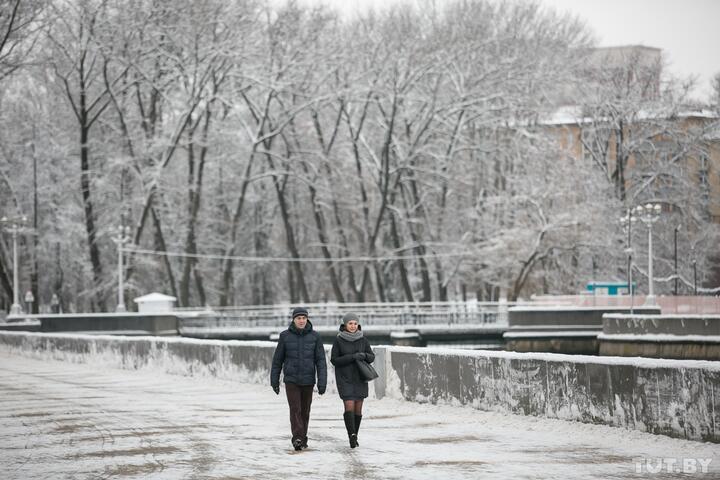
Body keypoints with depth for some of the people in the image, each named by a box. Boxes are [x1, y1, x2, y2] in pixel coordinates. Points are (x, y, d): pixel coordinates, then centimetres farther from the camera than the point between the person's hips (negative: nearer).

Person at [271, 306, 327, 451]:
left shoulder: (315, 337, -3)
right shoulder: (285, 336, -3)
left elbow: (321, 361, -5)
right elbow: (277, 360, 4)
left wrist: (322, 382, -12)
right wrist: (274, 381, 5)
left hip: (308, 381, 1)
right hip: (291, 380, -1)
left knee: (305, 411, 10)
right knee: (295, 409, -15)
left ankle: (302, 439, 24)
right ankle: (297, 439, -23)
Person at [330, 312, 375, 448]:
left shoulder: (362, 340, 1)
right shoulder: (338, 340, -6)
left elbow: (371, 357, 5)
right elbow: (334, 360, -9)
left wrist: (364, 356, -19)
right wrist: (352, 357, -21)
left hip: (360, 379, 3)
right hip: (344, 379, -3)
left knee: (358, 408, 4)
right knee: (349, 407, -16)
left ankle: (354, 437, 18)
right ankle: (352, 436, -15)